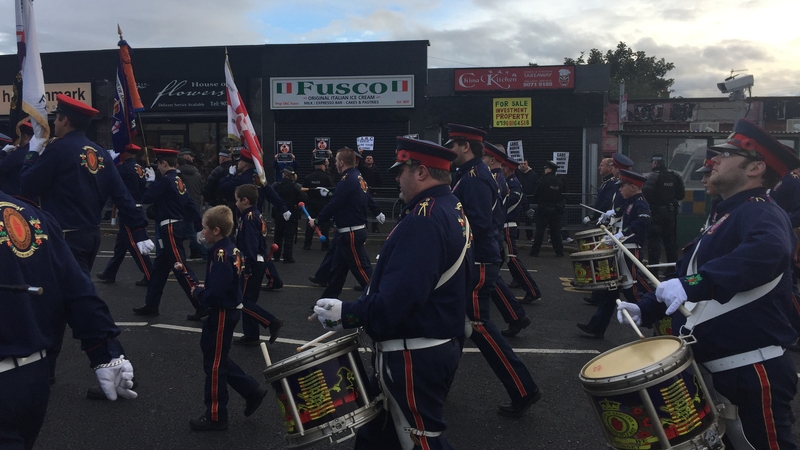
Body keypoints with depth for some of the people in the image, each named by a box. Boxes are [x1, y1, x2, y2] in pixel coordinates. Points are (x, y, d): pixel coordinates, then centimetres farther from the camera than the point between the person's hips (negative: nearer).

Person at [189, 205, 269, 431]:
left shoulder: (221, 256, -25)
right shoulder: (230, 249, 5)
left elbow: (215, 295, -29)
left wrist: (198, 292, -12)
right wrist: (204, 288, 3)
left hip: (222, 314, -10)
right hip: (227, 311, 10)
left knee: (214, 364, 4)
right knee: (218, 359, 22)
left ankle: (216, 416, 18)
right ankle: (252, 391, 27)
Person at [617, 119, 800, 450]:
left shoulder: (760, 213, -14)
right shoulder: (726, 218, 16)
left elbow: (768, 252, -38)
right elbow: (685, 275, 22)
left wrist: (693, 284, -46)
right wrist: (645, 309, 10)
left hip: (752, 373, -9)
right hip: (713, 369, 9)